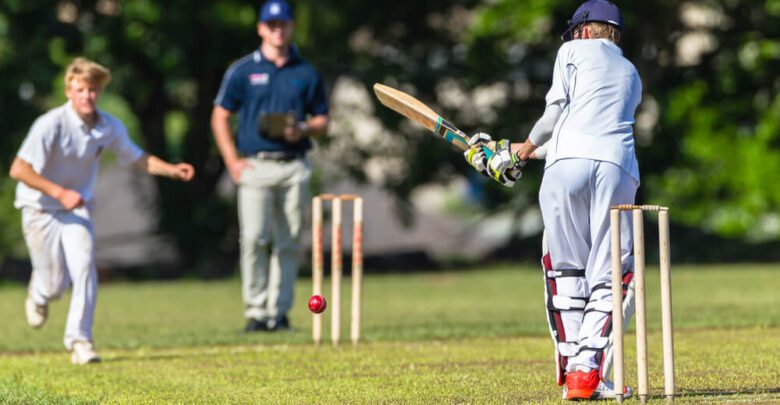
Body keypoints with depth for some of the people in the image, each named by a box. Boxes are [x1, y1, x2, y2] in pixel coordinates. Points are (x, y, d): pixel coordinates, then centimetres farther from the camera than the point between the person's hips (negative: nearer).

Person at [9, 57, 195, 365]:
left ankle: (79, 339, -8)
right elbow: (18, 169, -26)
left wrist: (172, 170, -8)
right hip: (41, 208, -3)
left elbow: (138, 159, 9)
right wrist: (59, 193, -31)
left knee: (83, 267, -19)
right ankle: (38, 293, 39)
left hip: (77, 207, 3)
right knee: (55, 286, 0)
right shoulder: (51, 125, -23)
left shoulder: (110, 128, -7)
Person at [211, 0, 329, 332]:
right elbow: (220, 117, 7)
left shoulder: (306, 74, 12)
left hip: (294, 167, 2)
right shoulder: (242, 71, 6)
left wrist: (303, 129, -7)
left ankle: (279, 311, 7)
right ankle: (255, 311, -8)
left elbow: (322, 121, 16)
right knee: (254, 239, -13)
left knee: (288, 243, 1)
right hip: (255, 165, -2)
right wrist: (233, 161, -4)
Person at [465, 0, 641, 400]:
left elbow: (557, 108, 5)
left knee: (566, 271, 9)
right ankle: (588, 372, -11)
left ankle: (572, 367, 5)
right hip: (618, 167, 3)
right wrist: (521, 150, 35)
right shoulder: (631, 75, 34)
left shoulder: (574, 51, 20)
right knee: (607, 277, 2)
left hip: (569, 159, -2)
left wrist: (525, 149, 19)